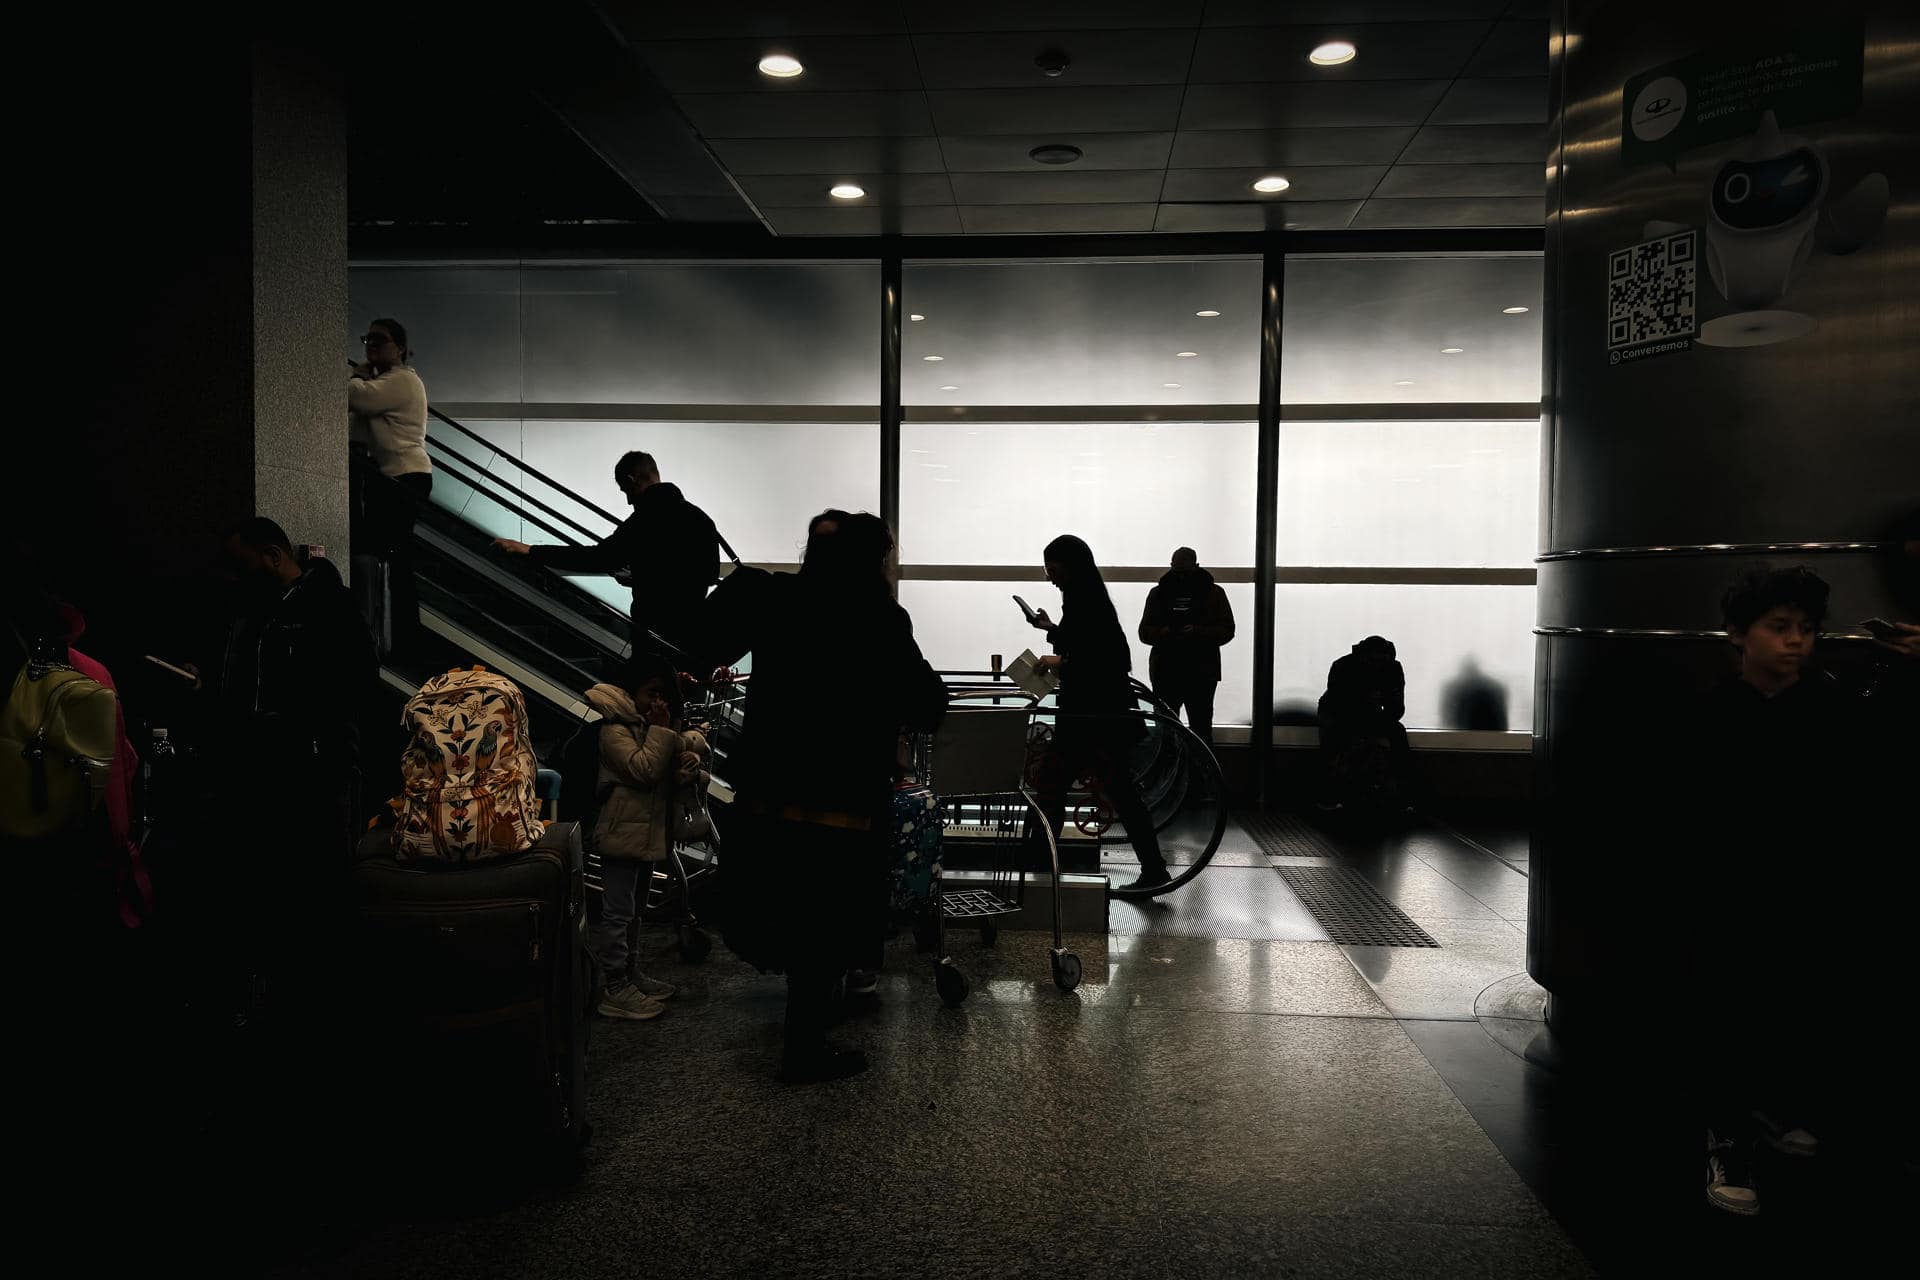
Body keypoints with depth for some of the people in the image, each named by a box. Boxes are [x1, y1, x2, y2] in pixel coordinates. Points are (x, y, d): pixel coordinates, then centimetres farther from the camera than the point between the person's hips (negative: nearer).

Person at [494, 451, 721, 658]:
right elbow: (712, 574, 16)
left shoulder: (645, 521, -15)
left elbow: (597, 558, -21)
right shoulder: (700, 517, 7)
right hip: (697, 628, 7)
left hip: (657, 633, -7)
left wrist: (529, 551, -18)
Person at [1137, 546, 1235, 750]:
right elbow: (1144, 632, 10)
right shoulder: (1158, 594, 11)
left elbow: (1227, 630, 0)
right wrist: (1163, 632, -12)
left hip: (1201, 674, -2)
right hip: (1165, 673, 2)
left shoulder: (1213, 593, 6)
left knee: (1201, 729, 2)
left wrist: (1198, 632, -17)